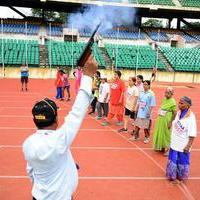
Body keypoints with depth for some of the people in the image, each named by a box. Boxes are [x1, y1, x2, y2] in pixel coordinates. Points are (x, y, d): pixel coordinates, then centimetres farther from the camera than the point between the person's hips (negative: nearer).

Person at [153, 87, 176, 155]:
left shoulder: (173, 102, -17)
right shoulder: (164, 99, 4)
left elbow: (174, 114, -16)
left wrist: (171, 122, -17)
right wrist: (159, 117, 13)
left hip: (166, 121, -8)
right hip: (160, 119, 8)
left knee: (166, 134, 3)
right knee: (159, 133, 16)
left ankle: (167, 149, 16)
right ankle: (161, 147, 32)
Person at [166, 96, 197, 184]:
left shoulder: (191, 117, -21)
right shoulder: (178, 113, 0)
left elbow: (192, 134, -19)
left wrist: (188, 146, -19)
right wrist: (171, 140, 16)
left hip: (183, 145, -6)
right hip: (174, 143, 6)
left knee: (182, 162, 10)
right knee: (173, 160, 18)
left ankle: (180, 177, 31)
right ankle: (172, 176, 37)